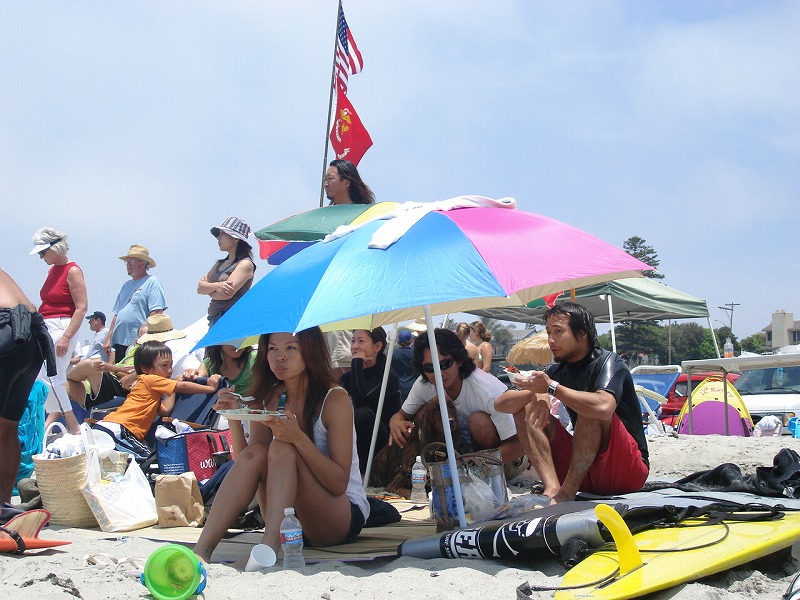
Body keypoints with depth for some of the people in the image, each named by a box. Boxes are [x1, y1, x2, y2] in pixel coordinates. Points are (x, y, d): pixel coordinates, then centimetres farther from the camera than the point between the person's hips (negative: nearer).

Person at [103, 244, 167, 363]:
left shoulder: (152, 283, -3)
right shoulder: (126, 285, 22)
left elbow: (156, 313, -13)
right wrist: (108, 339, 16)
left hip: (138, 344, -8)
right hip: (119, 342, 8)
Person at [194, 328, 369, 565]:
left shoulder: (334, 400, -11)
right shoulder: (269, 399, 4)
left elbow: (339, 483, -18)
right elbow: (247, 461, -1)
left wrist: (299, 438, -31)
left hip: (344, 516, -4)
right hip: (290, 517, 5)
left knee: (281, 448, -27)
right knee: (255, 452, -21)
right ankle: (201, 551, -32)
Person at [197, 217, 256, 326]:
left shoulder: (245, 264, -5)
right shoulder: (219, 264, 20)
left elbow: (227, 294, -15)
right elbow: (200, 288, 10)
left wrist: (208, 287, 5)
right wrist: (215, 286, -13)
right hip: (215, 320, 9)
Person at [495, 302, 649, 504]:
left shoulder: (607, 362, -11)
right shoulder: (557, 372, 8)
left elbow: (603, 407, -35)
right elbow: (501, 404, 1)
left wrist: (551, 387, -25)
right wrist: (537, 394, -19)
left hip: (629, 469, -6)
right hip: (583, 470, 6)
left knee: (590, 410, -30)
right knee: (526, 409, -6)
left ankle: (566, 492, -28)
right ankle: (552, 487, -28)